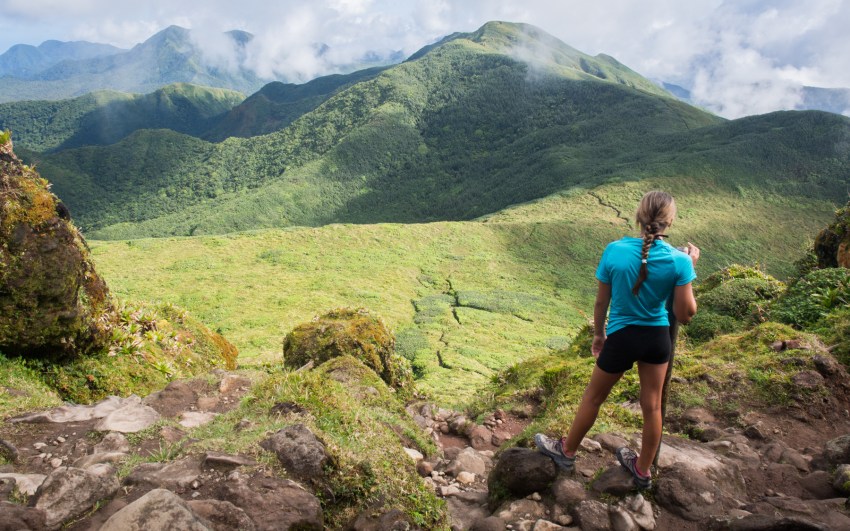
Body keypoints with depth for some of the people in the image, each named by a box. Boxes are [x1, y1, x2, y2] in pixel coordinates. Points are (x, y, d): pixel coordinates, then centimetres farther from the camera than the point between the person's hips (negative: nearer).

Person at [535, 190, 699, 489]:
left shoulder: (616, 251, -17)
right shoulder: (679, 261, -16)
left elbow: (601, 302, -7)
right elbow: (686, 314, -9)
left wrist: (598, 334, 10)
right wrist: (690, 268, -2)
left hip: (622, 338, -1)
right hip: (658, 338, 2)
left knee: (593, 397, 18)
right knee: (652, 405, 18)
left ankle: (566, 452, 38)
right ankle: (643, 470, 39)